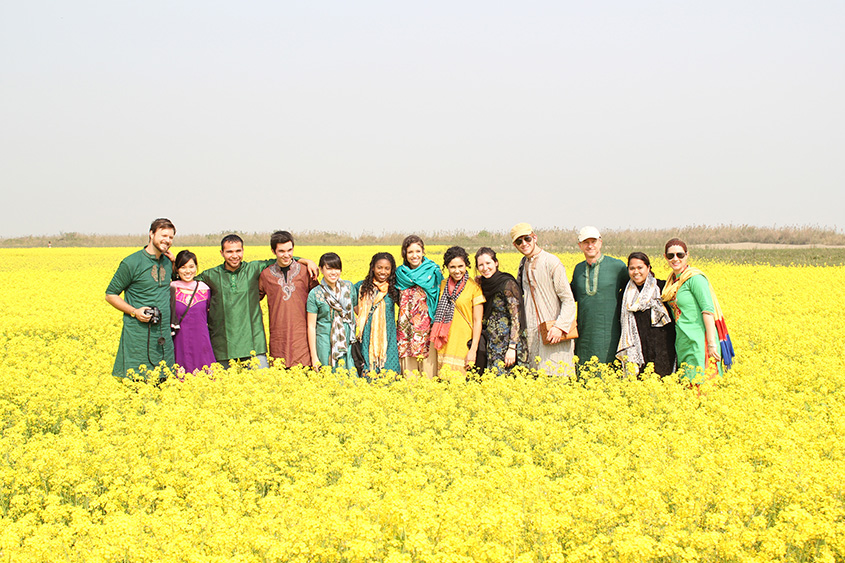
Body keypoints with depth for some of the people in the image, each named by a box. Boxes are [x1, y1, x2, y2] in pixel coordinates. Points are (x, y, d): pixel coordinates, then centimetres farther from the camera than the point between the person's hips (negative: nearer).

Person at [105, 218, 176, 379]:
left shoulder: (168, 262, 11)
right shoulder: (131, 263, -7)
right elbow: (110, 295, -1)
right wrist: (134, 311, -15)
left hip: (163, 334, 5)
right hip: (138, 334, -5)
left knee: (162, 381, 5)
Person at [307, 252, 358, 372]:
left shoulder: (349, 286, 4)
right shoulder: (315, 294, -5)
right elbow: (311, 326, -2)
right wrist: (314, 356, -4)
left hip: (348, 342, 3)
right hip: (326, 344, -2)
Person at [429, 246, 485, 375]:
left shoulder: (474, 287, -6)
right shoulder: (443, 285, 8)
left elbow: (477, 321, -6)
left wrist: (473, 350, -10)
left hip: (463, 344, -4)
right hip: (445, 344, 4)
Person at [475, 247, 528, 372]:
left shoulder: (507, 284, -13)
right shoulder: (483, 284, 9)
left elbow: (516, 317, -16)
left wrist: (512, 348, -22)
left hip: (507, 342, -7)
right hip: (492, 343, 7)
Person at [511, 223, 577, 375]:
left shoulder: (552, 262, -10)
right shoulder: (524, 264, 13)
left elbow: (568, 300, -11)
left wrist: (559, 327, -25)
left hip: (554, 333, -7)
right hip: (534, 334, 7)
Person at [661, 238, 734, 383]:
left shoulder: (695, 278, -11)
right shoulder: (672, 280, 13)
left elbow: (708, 310, -16)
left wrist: (712, 343, -20)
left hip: (699, 342, -8)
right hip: (683, 342, 8)